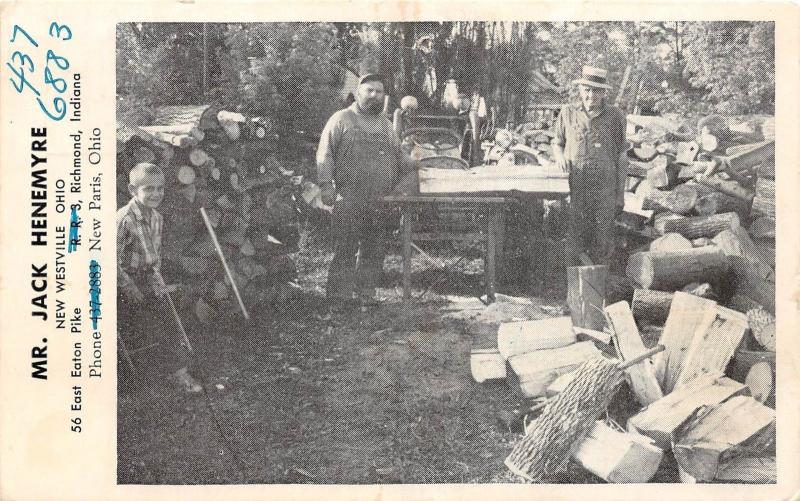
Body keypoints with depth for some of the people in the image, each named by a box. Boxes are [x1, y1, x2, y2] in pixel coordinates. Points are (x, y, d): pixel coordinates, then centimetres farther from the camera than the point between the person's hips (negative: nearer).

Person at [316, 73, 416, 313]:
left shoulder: (386, 124, 20)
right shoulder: (341, 119, 3)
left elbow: (399, 155, 28)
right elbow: (325, 155, -2)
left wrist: (413, 169, 12)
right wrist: (326, 185, -11)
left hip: (381, 201, 5)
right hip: (349, 201, -5)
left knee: (375, 250, 7)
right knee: (345, 250, -7)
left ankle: (366, 293, 18)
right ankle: (340, 298, 0)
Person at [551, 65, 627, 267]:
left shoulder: (615, 116, 2)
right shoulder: (568, 113, 3)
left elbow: (621, 157, 6)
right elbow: (556, 143, 15)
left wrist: (620, 194, 4)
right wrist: (560, 156, -10)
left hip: (604, 191, 0)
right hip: (573, 189, 0)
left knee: (602, 245, 6)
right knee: (571, 244, 0)